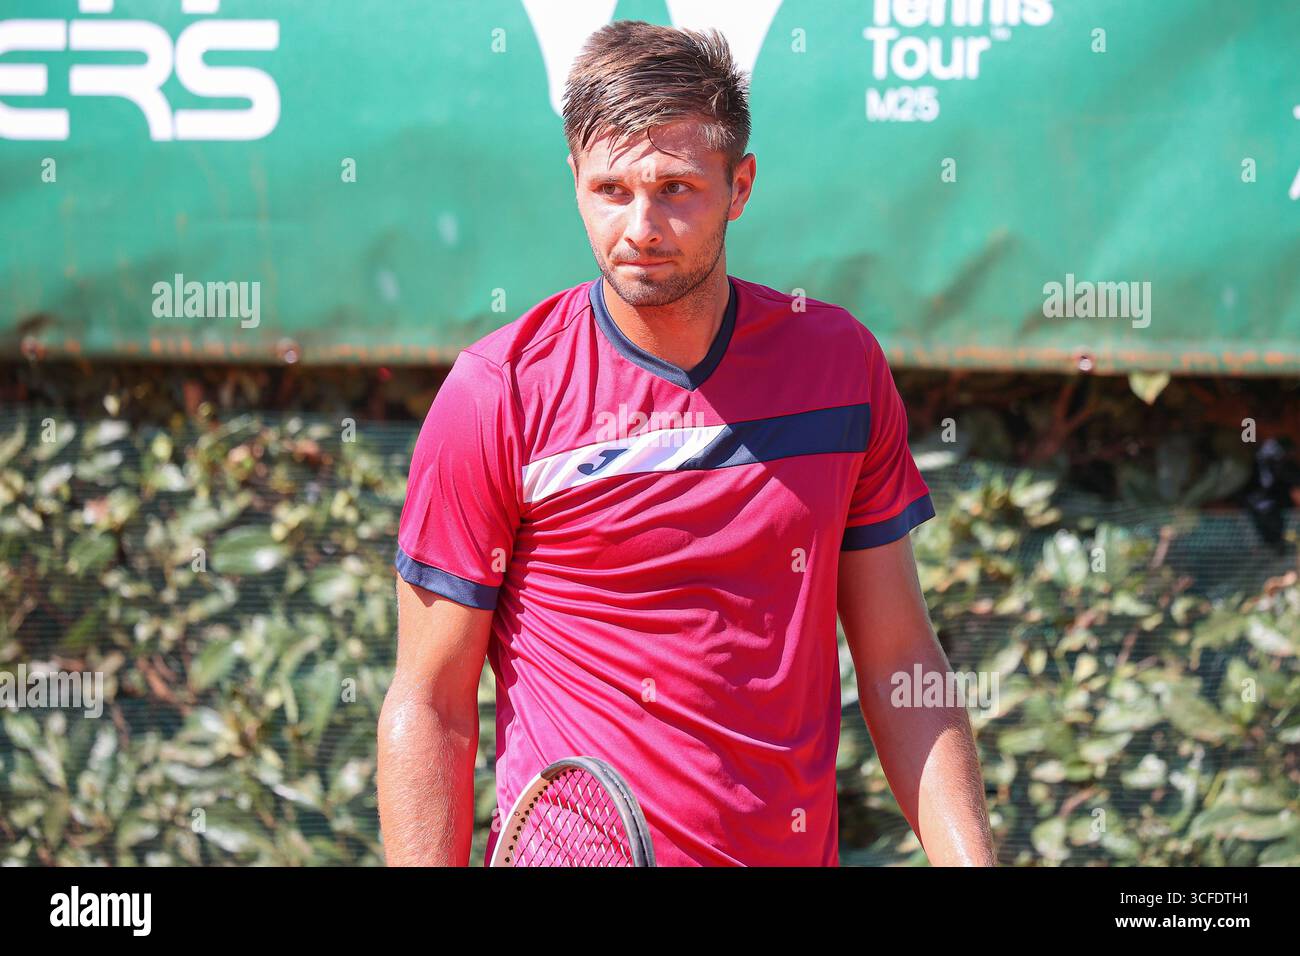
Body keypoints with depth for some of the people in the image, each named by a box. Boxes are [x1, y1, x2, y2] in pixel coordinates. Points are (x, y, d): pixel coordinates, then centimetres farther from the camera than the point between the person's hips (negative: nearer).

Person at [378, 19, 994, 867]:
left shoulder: (840, 361, -1)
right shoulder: (499, 393, -10)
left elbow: (898, 659, 3)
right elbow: (430, 705, -8)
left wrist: (969, 858, -5)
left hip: (799, 848, 4)